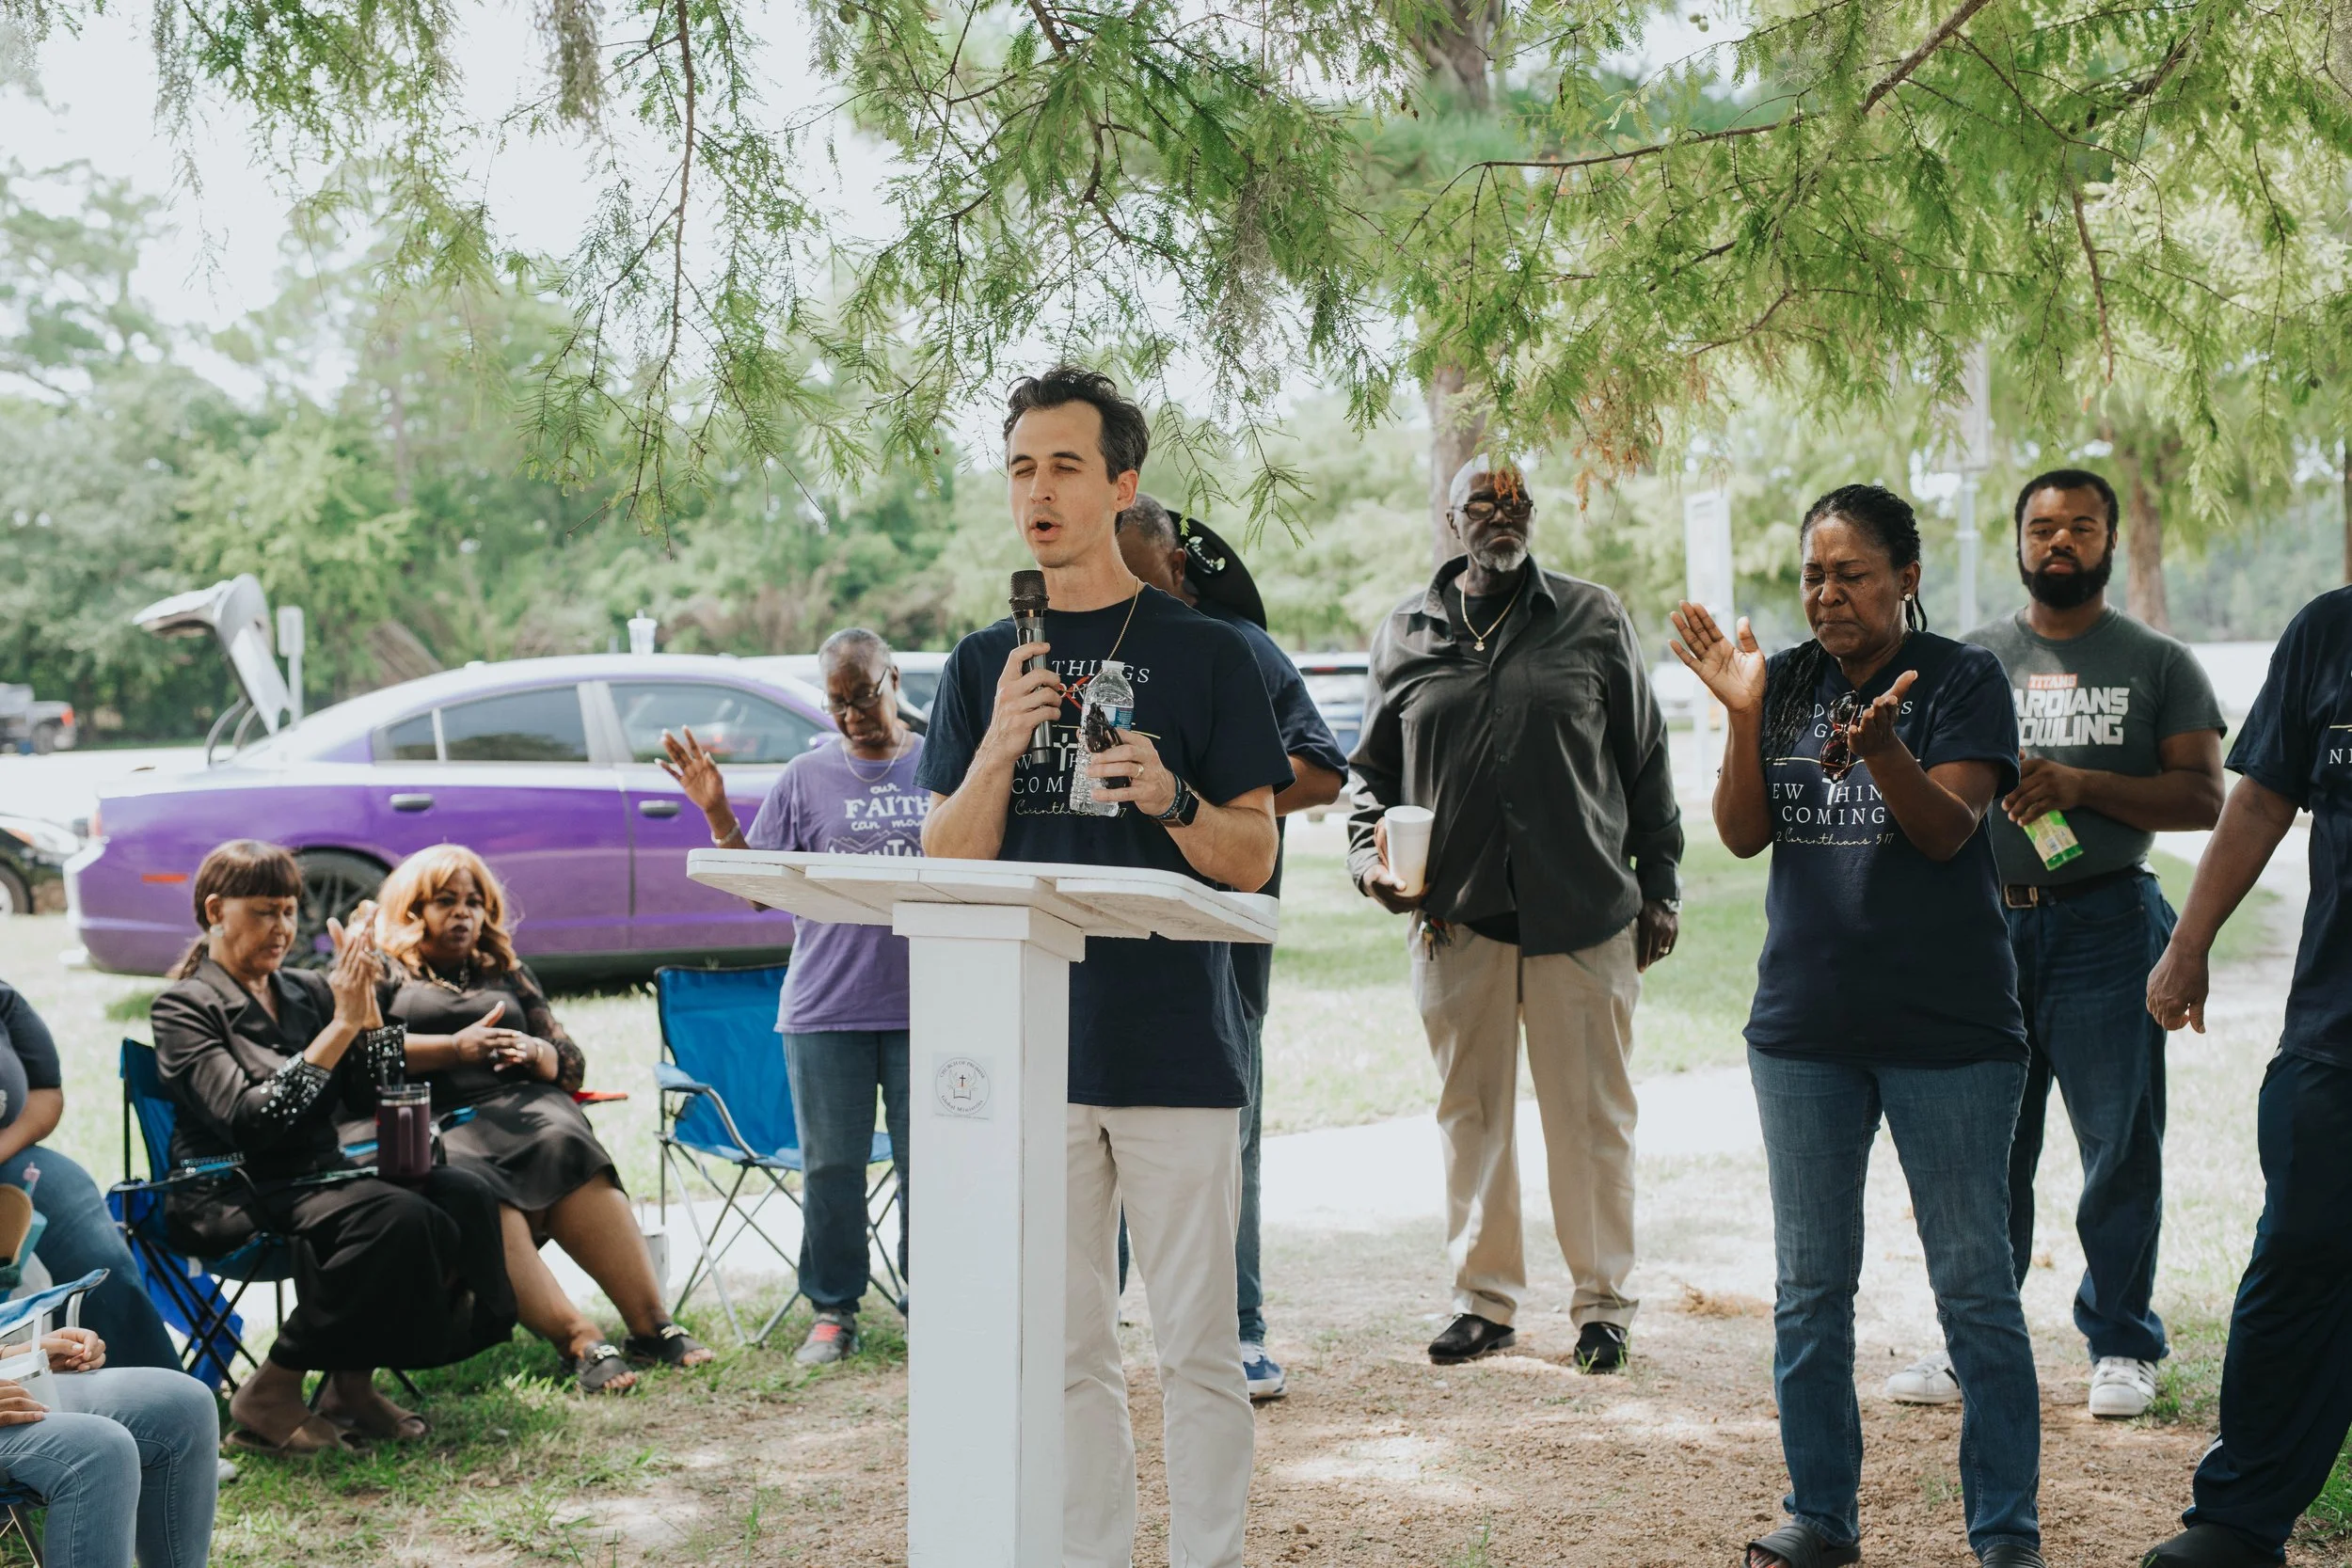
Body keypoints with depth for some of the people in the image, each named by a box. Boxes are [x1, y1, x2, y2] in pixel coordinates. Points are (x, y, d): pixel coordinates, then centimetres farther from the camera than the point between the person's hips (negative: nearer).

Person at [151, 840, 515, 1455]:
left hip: (322, 1174, 6)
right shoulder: (185, 1007, -3)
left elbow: (372, 1098, 6)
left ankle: (353, 1381, -10)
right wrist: (341, 1024, -19)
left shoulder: (307, 991, 15)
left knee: (465, 1196, -21)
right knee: (399, 1216, -32)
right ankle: (270, 1394, -20)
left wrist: (364, 999, -5)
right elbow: (251, 1120, -18)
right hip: (241, 1193, -6)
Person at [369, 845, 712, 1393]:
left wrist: (534, 1052, 1)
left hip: (517, 1104, 3)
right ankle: (577, 1339, -49)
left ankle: (652, 1326, -42)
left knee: (568, 1150, -34)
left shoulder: (508, 973, 31)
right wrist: (453, 1049, -10)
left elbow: (572, 1065, 25)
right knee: (478, 1190, -38)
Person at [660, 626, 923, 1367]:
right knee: (831, 1166, 6)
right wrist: (717, 813, -7)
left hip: (928, 1006, -1)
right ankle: (833, 1311, 18)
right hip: (825, 1008, 1)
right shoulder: (804, 779, 7)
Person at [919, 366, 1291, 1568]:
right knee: (1068, 1348, 9)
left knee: (1197, 1344, -1)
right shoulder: (985, 665, 11)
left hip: (1177, 1047, -3)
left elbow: (1252, 862, 0)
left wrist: (1170, 798, -19)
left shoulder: (1205, 654, 2)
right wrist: (998, 747, -12)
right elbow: (945, 863, 5)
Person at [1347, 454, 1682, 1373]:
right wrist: (1370, 854, -1)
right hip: (1454, 919, 2)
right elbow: (1373, 770, 17)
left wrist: (1659, 886, 5)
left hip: (1583, 918, -2)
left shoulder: (1594, 621, 6)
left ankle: (1602, 1302, 14)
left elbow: (1645, 763, 8)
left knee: (1592, 1117, 3)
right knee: (1471, 1114, 8)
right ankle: (1484, 1298, 19)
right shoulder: (1405, 636, 10)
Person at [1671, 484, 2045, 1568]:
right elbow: (1743, 834, -1)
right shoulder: (1787, 680, 6)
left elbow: (1949, 831, -16)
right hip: (1804, 1028, 4)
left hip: (1947, 1030, -4)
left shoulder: (1962, 678, -5)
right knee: (1810, 1288, 11)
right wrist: (1741, 714, -15)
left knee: (1975, 1287, 2)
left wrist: (1880, 746, -33)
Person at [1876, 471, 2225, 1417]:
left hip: (2106, 924, -2)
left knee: (2120, 1146, 1)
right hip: (1985, 923, 2)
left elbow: (2203, 797, -3)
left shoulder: (2158, 664, 6)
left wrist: (2083, 784, -15)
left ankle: (2121, 1344, 13)